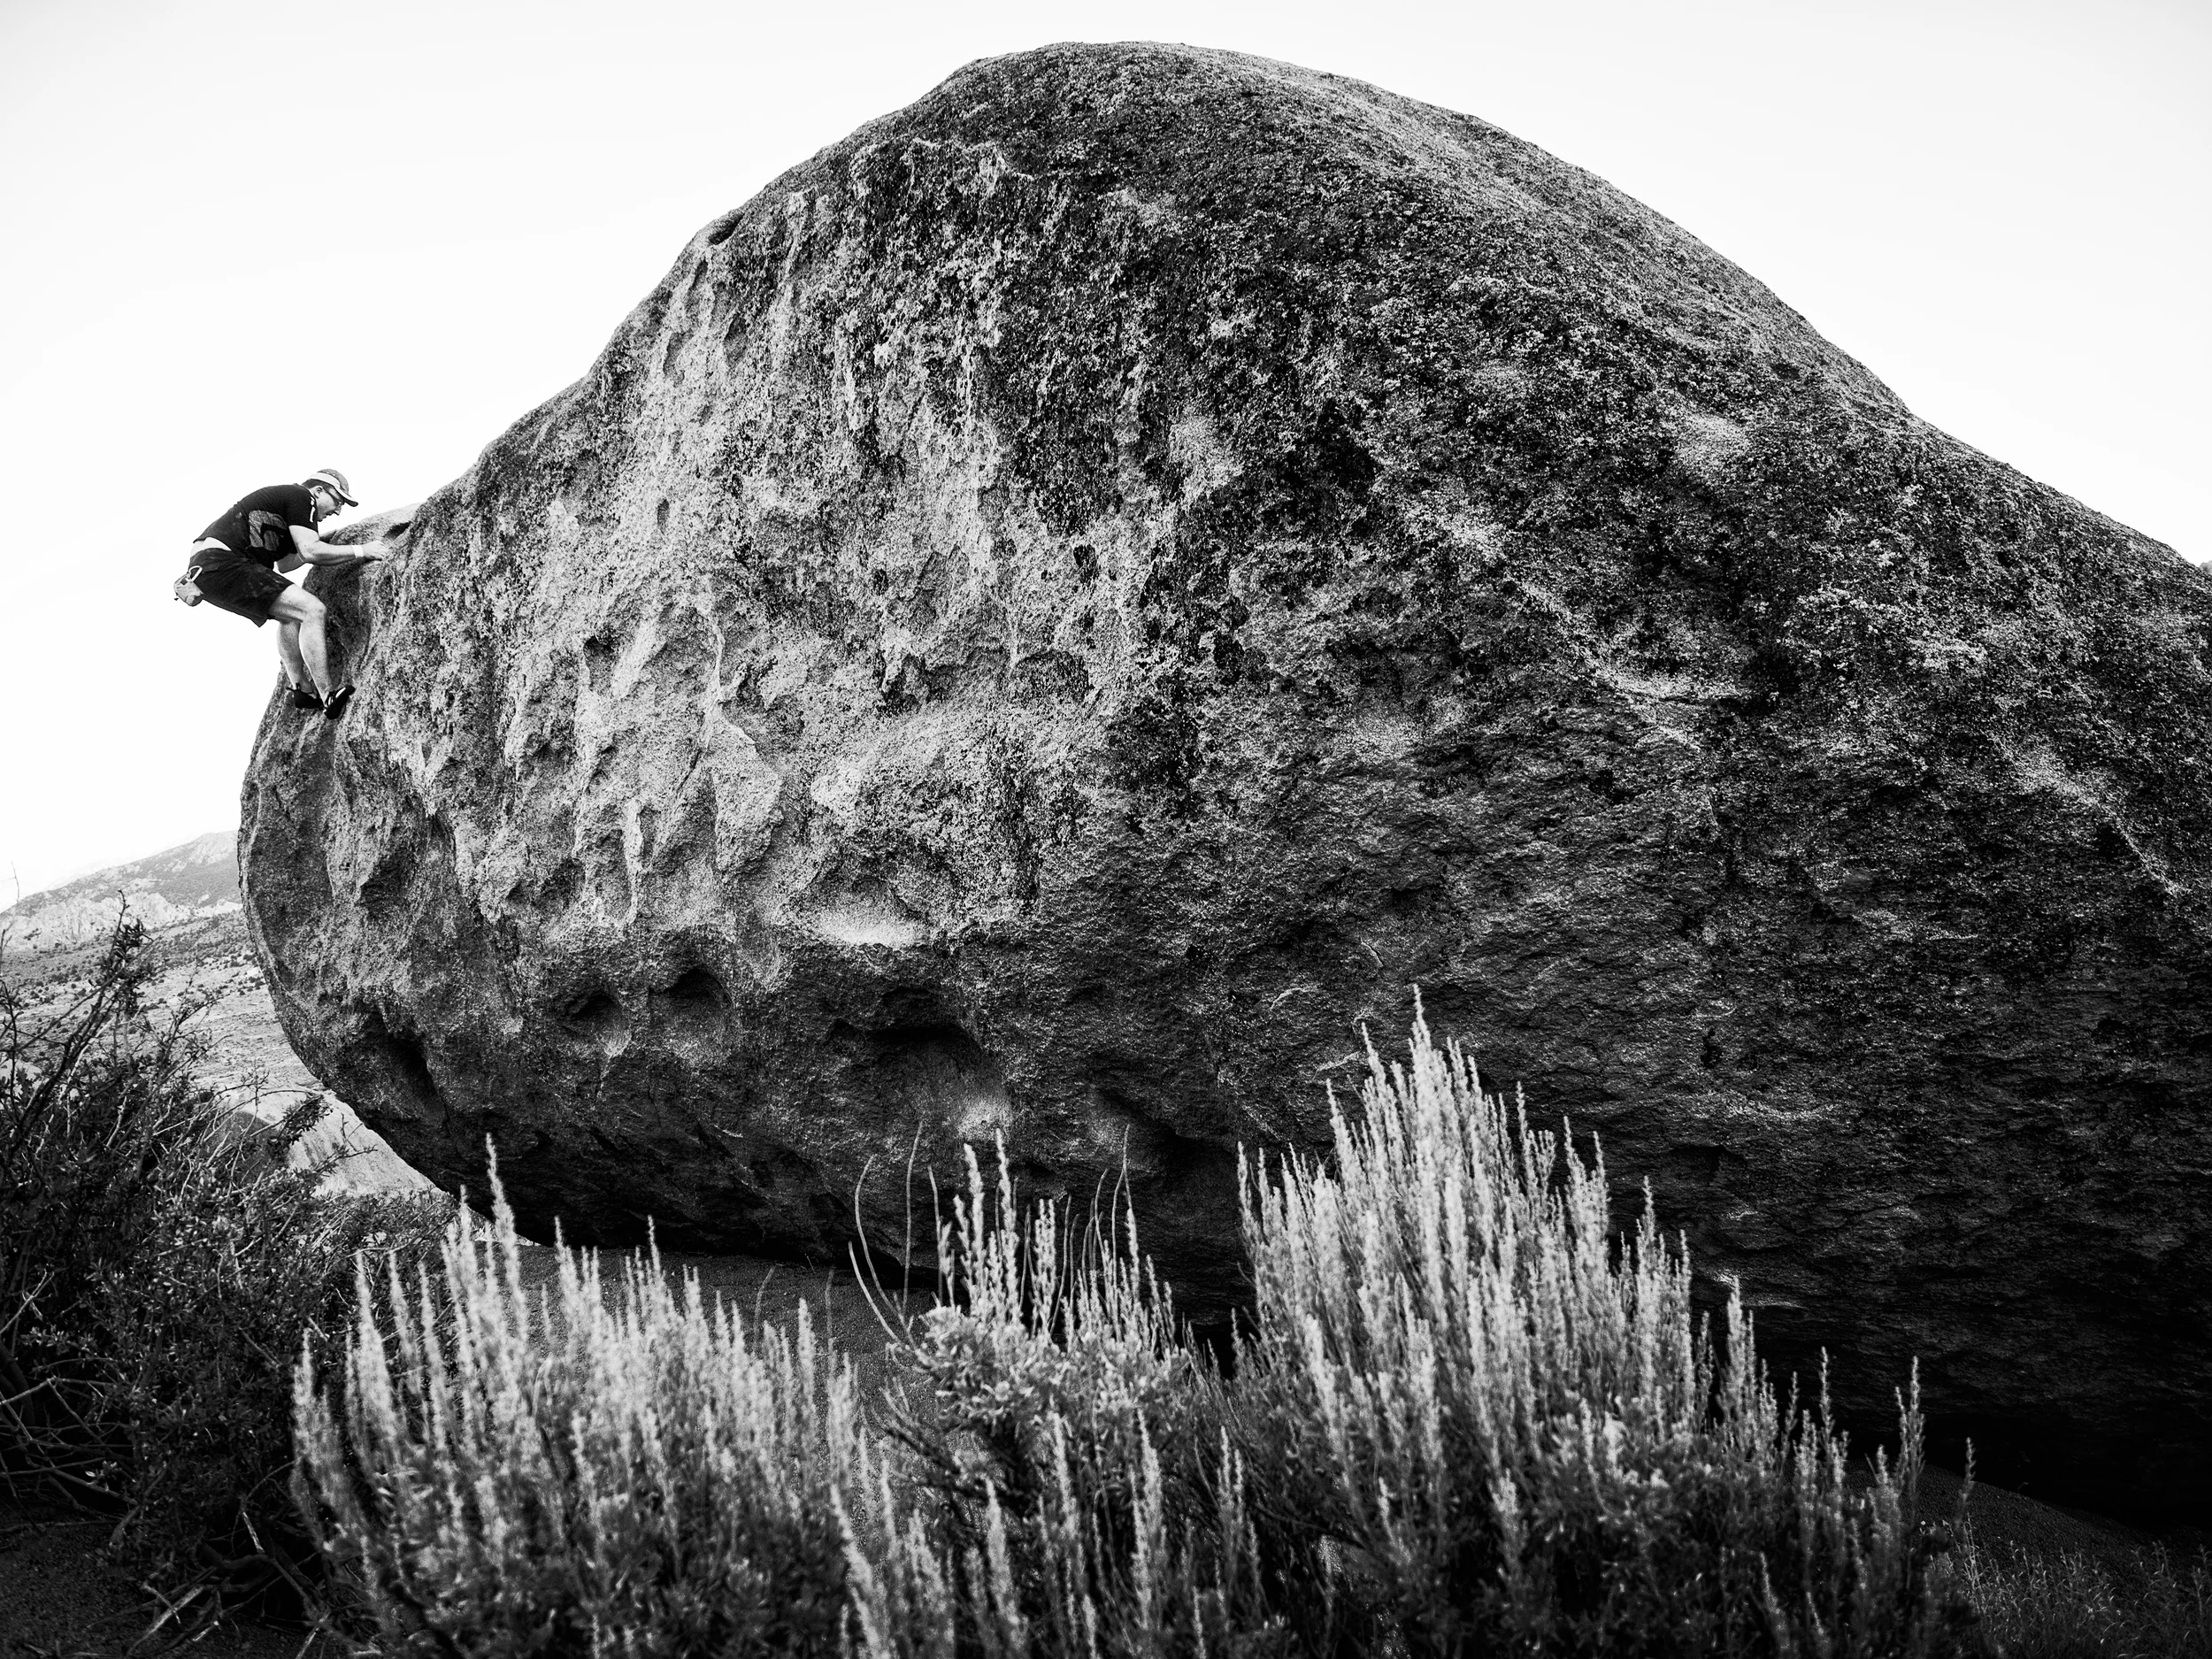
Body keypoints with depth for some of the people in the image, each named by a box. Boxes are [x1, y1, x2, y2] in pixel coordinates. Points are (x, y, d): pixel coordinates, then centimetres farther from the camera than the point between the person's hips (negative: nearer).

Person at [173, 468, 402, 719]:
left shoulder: (285, 497, 27)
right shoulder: (302, 497, -2)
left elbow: (283, 564, 26)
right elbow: (311, 551, -13)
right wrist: (361, 551, -4)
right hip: (222, 564, -11)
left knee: (291, 614, 23)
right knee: (312, 610, -14)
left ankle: (301, 689, 14)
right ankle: (328, 697, -17)